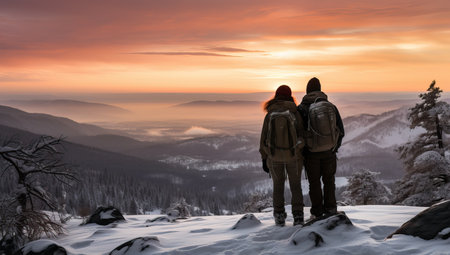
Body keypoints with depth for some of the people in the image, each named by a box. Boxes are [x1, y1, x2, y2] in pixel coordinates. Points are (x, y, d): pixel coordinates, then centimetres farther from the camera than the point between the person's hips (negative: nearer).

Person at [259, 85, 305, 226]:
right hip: (293, 155, -1)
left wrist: (264, 158, 7)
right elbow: (301, 134, -6)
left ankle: (279, 216, 13)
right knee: (295, 185, 10)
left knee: (278, 185, 15)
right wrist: (304, 154, 4)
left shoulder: (270, 115, -2)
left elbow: (264, 138, -1)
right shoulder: (294, 113, -6)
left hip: (274, 156, 1)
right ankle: (298, 216, 4)